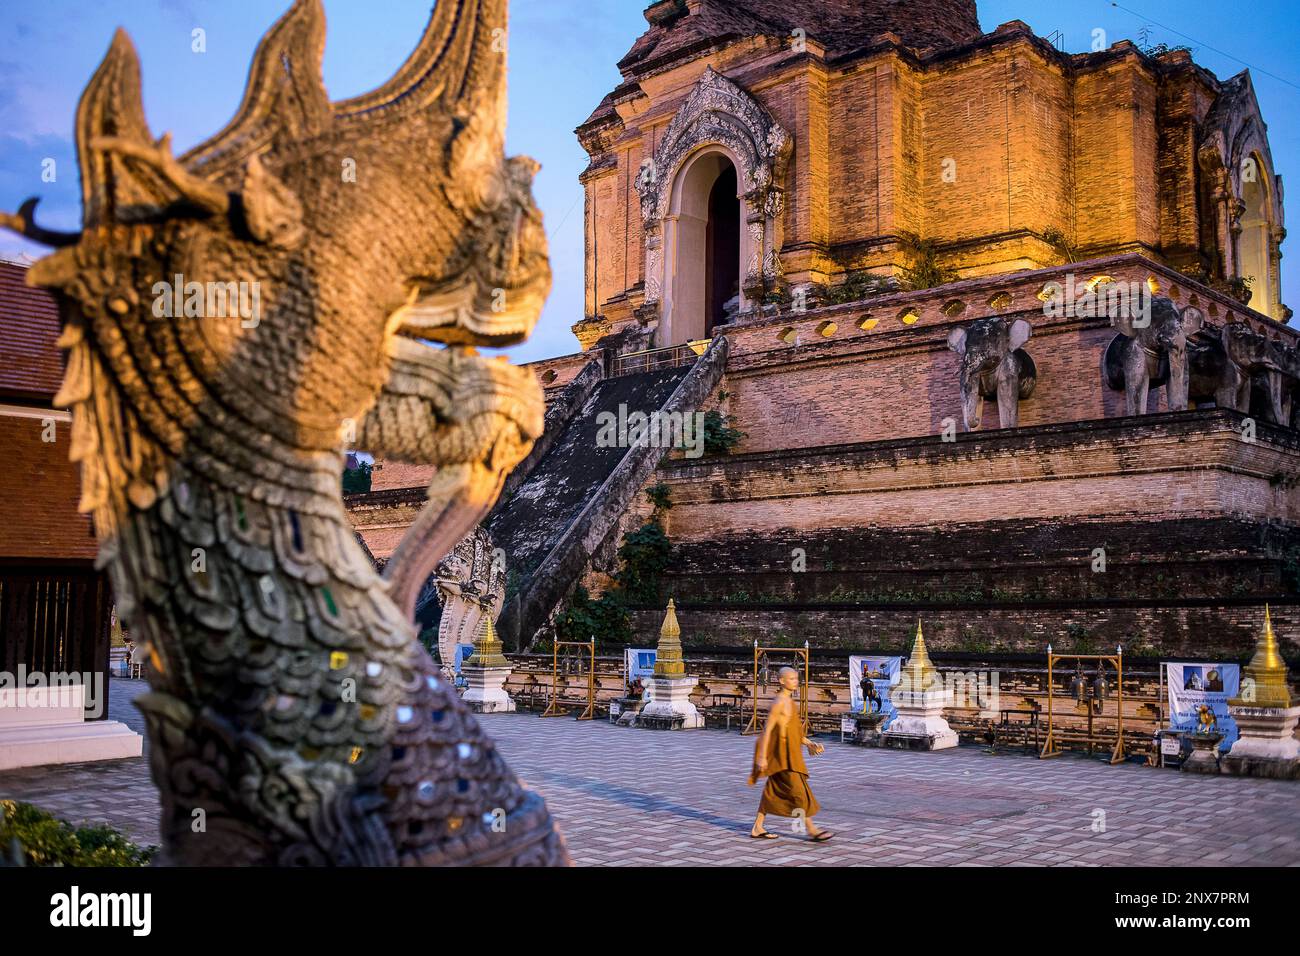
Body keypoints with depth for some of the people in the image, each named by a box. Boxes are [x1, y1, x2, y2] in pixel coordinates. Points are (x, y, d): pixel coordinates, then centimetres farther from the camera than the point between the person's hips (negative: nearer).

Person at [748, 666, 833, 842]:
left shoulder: (789, 701, 14)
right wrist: (762, 756, -19)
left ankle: (757, 828, 18)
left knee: (773, 791, 12)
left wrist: (809, 743, 13)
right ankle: (812, 830, 0)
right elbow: (767, 729, -17)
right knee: (798, 790, -5)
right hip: (783, 754, -10)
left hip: (789, 753, 10)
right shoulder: (779, 702, -15)